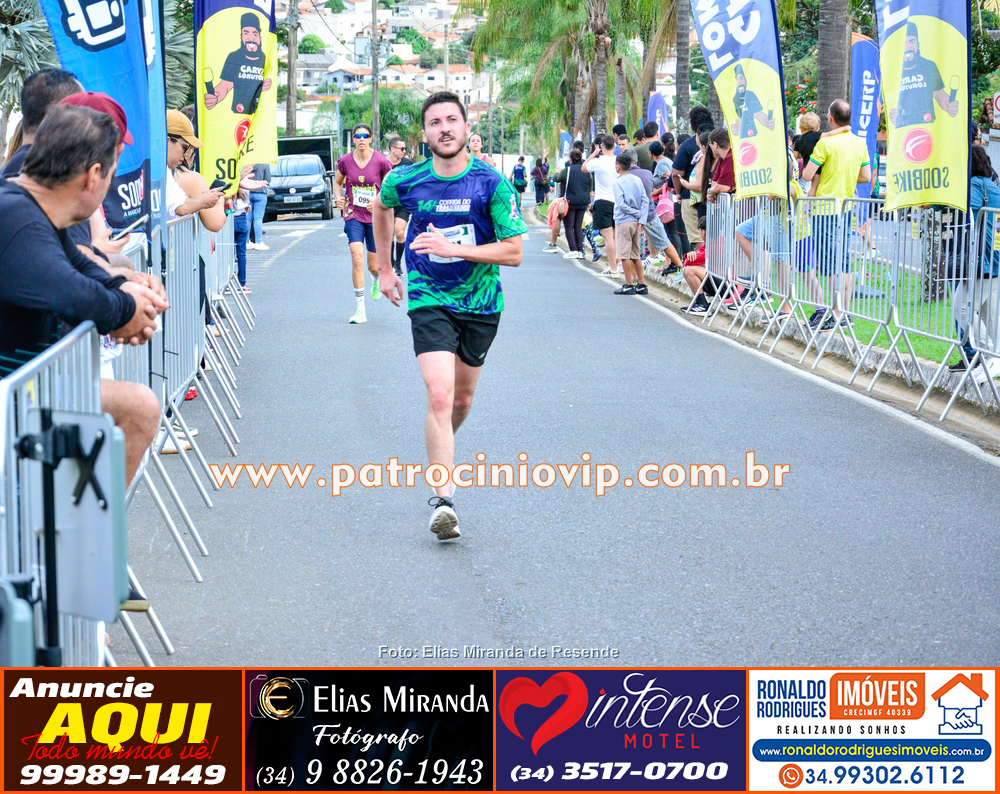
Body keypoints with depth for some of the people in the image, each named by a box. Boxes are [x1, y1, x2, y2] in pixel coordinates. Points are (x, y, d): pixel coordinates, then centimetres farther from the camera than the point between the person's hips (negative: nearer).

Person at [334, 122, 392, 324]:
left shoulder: (380, 162, -10)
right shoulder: (345, 161, -3)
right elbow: (338, 183, 14)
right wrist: (338, 198, -6)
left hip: (375, 217, 0)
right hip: (353, 215, 0)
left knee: (374, 266, 8)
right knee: (357, 258, -17)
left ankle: (377, 280, 49)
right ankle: (360, 310, -11)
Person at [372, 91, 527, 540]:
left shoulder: (492, 184, -12)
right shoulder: (405, 182, -6)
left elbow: (514, 253, -14)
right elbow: (381, 207, 19)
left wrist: (453, 247, -24)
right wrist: (384, 268, 18)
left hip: (481, 304, 1)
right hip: (429, 301, -1)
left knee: (462, 398, 16)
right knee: (440, 396, -18)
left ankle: (441, 451, 48)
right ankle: (443, 501, -20)